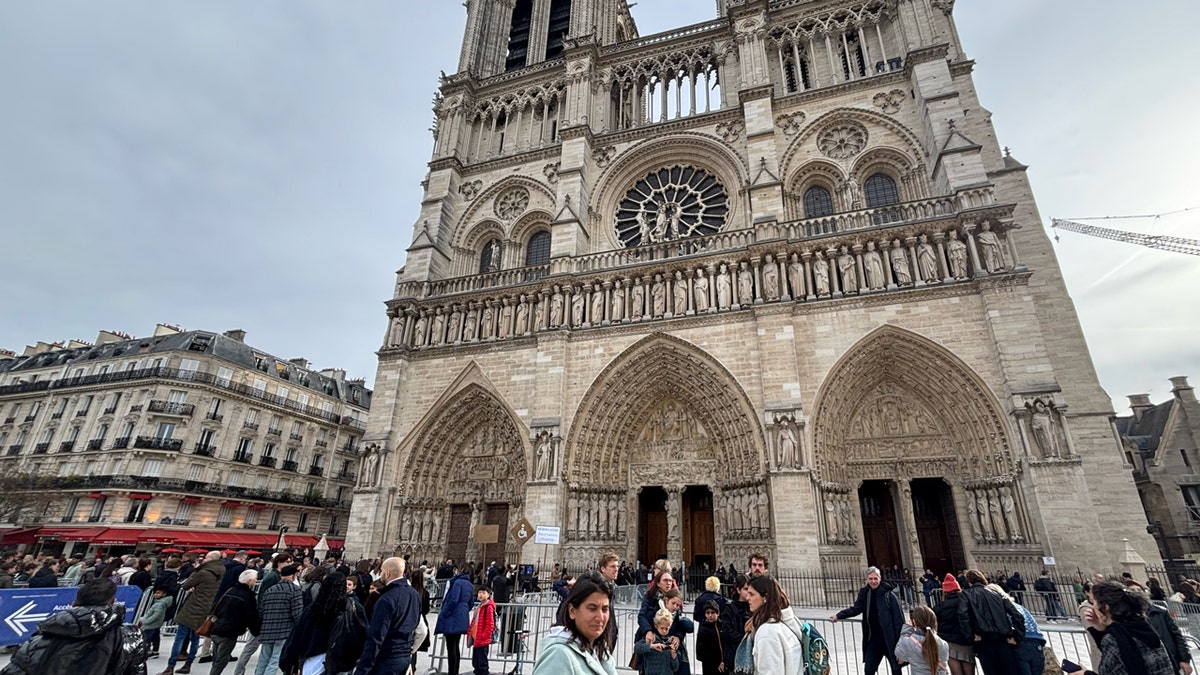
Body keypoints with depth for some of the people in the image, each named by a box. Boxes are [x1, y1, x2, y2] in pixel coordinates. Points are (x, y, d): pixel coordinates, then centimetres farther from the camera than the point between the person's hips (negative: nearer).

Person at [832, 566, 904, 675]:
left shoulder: (888, 595, -14)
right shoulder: (865, 593, -1)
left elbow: (899, 618, -13)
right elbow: (856, 608, 9)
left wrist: (900, 637, -17)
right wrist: (839, 616, 5)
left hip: (889, 638, -4)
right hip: (873, 639, 4)